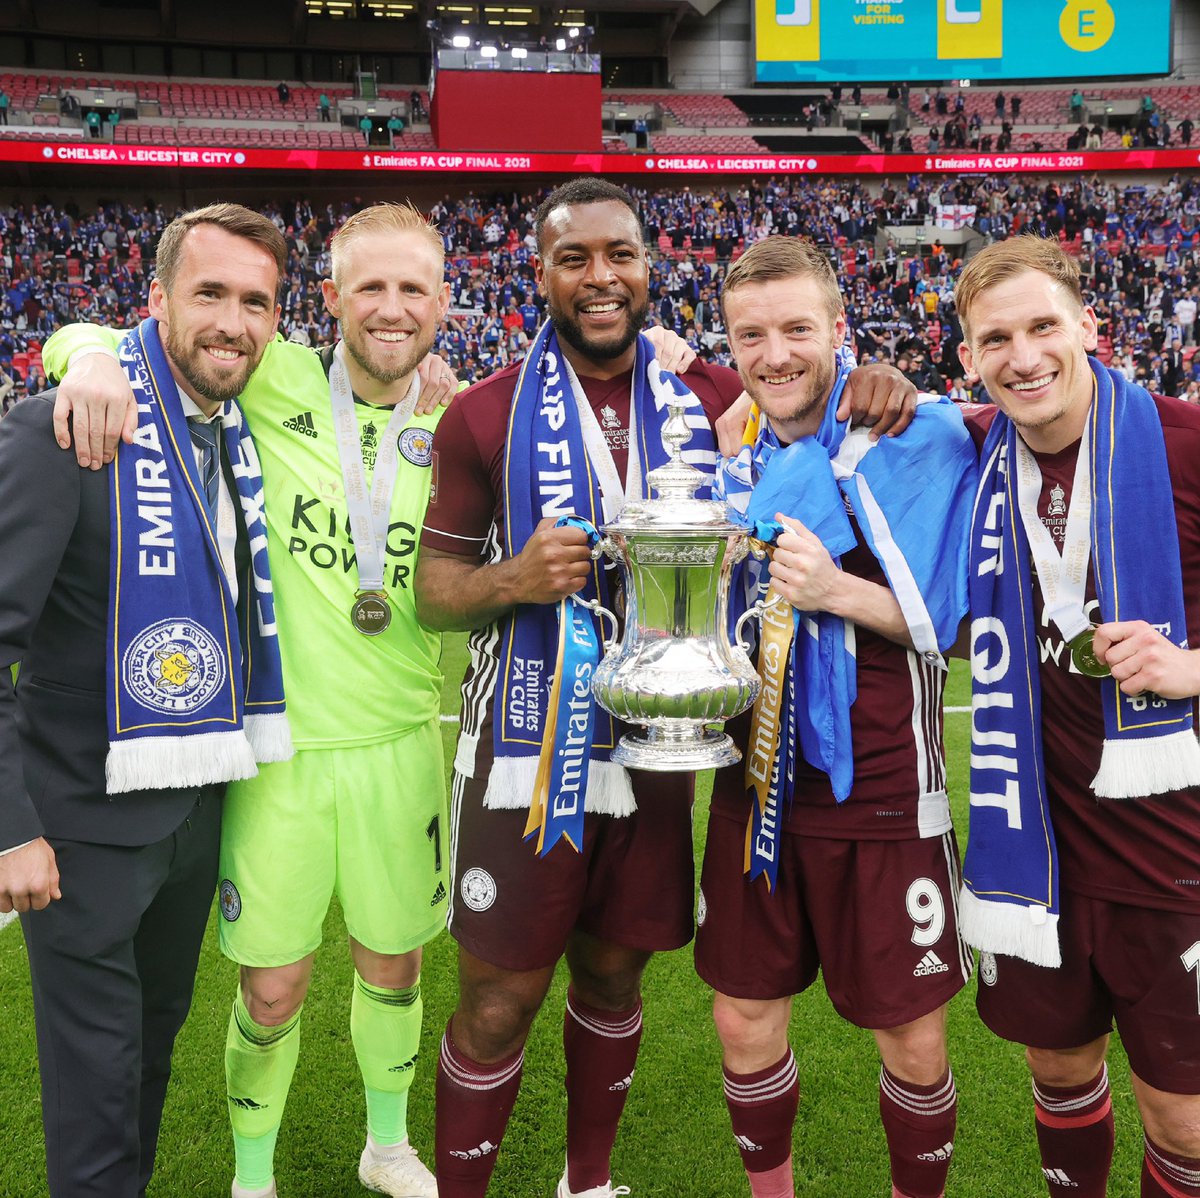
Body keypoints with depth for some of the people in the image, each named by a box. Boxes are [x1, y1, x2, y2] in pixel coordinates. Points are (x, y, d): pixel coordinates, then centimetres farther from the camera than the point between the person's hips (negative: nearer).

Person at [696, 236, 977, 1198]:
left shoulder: (923, 437, -10)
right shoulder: (734, 463, 6)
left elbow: (952, 622, -10)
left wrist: (838, 592, -22)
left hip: (882, 796, -4)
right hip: (758, 785, 4)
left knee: (914, 1043, 8)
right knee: (746, 1023, 13)